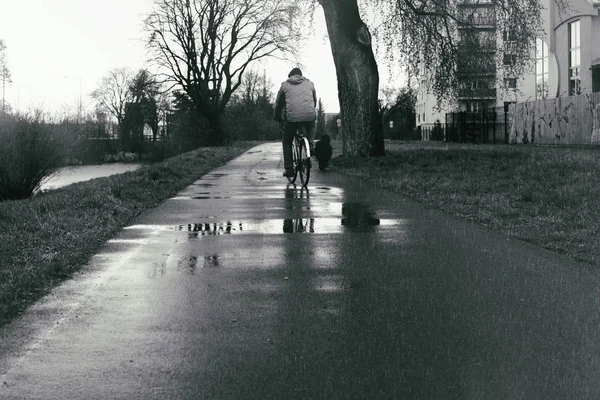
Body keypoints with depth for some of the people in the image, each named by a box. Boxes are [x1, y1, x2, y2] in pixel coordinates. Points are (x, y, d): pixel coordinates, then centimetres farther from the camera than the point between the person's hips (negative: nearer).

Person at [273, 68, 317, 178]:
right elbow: (315, 101, 29)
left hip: (291, 117, -1)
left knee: (287, 141, 16)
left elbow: (278, 103, 20)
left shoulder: (285, 85, 16)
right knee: (311, 127, 37)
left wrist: (277, 117, 34)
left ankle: (289, 169, 8)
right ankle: (310, 145, 13)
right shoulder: (309, 84, 20)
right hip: (309, 116, 1)